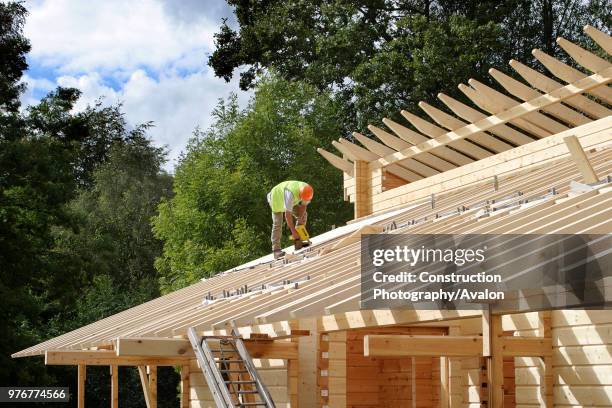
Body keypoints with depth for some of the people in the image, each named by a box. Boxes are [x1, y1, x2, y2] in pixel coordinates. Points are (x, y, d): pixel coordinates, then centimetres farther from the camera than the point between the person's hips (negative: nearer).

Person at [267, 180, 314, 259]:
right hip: (277, 199, -7)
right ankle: (276, 250, -13)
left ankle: (298, 243, 1)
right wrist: (293, 231, -38)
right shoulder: (290, 194, -46)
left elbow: (303, 205, -14)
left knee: (303, 215, -3)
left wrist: (300, 222, -23)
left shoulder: (307, 192, -27)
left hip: (291, 201, 7)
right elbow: (288, 214, -42)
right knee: (277, 224, -14)